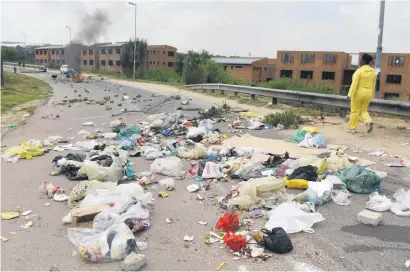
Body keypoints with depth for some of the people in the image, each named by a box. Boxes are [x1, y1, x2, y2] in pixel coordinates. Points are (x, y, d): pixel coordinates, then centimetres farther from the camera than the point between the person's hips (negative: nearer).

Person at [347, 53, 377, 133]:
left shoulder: (359, 71, -16)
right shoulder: (373, 71, 4)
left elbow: (354, 84, -22)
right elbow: (373, 85, 10)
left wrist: (350, 95, -22)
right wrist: (370, 95, 19)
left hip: (358, 93, -5)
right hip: (367, 94, 5)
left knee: (355, 111, 6)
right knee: (363, 110, 17)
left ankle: (352, 128, 10)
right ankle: (368, 121, -10)